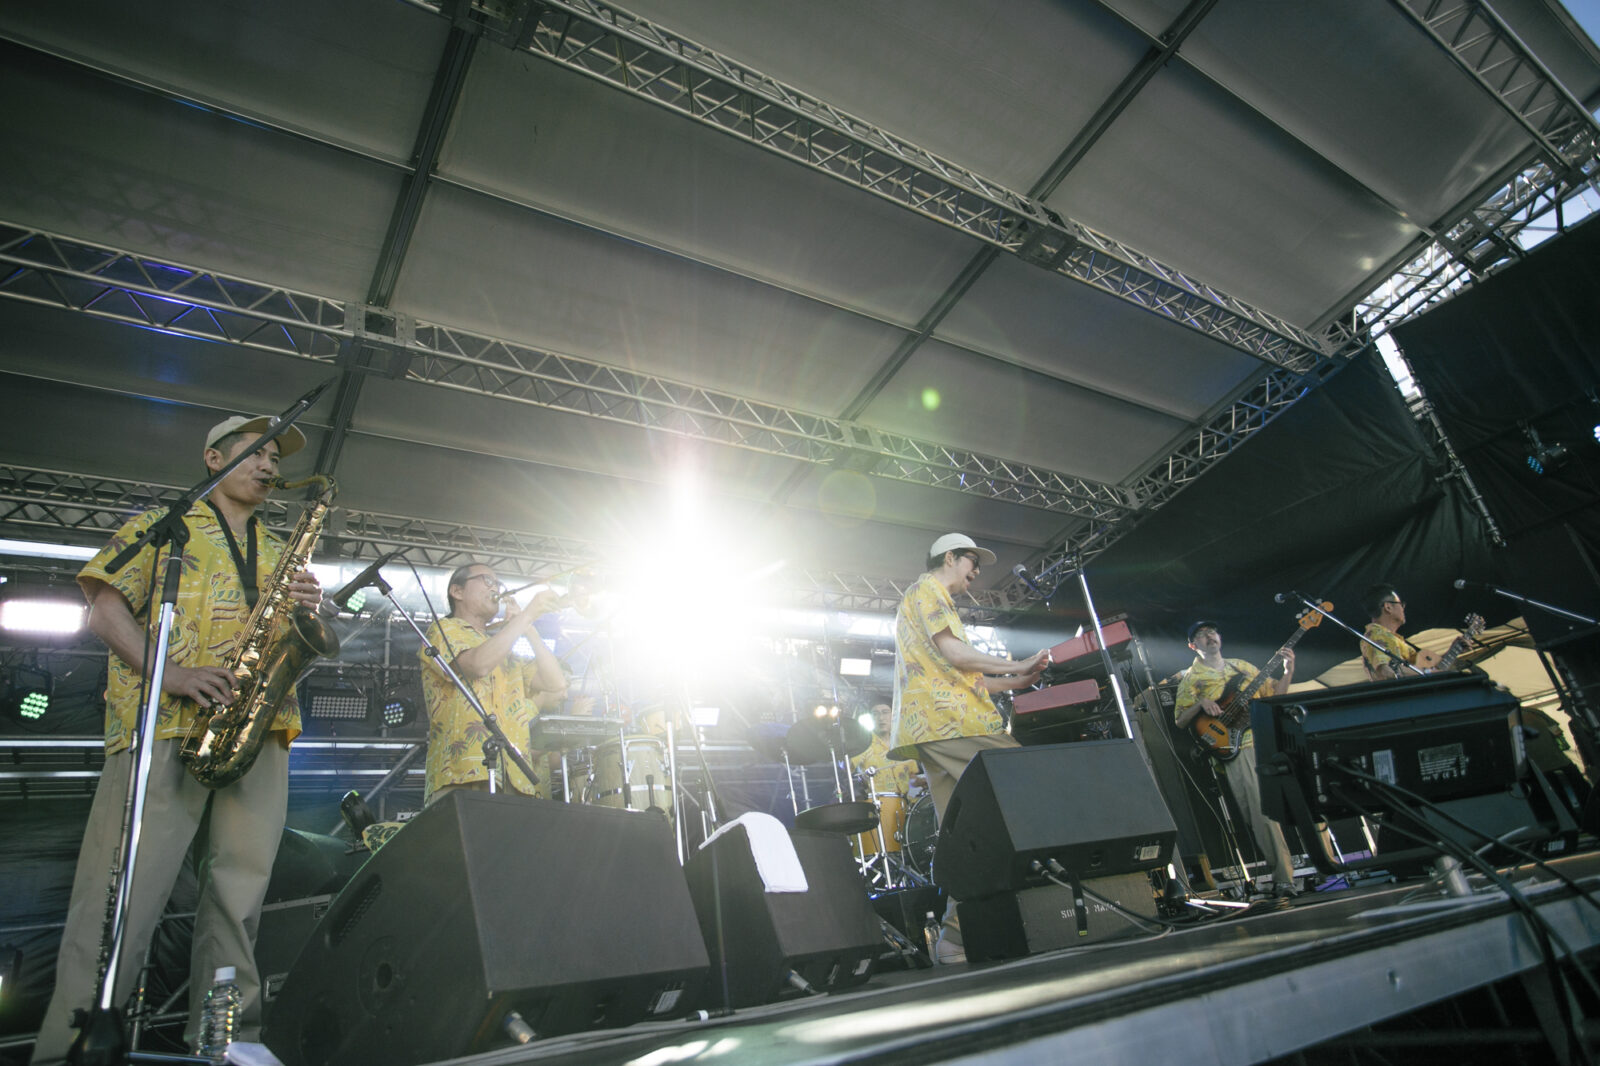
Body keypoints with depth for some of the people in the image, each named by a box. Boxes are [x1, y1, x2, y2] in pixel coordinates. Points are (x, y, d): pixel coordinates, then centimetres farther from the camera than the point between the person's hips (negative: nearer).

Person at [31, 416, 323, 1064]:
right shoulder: (160, 525, 15)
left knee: (241, 893, 2)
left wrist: (307, 610, 0)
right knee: (121, 893, -9)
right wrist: (168, 673, -13)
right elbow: (105, 609, 4)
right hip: (162, 724, -4)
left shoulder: (281, 554, 27)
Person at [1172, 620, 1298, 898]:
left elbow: (1273, 695, 20)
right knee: (1262, 811, -11)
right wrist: (1200, 704, -14)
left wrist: (1288, 670, 5)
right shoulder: (1191, 678, 9)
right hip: (1234, 746, -4)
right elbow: (1180, 721, 3)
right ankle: (1284, 877, -9)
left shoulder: (1242, 666, 22)